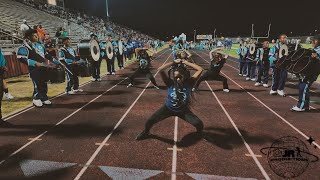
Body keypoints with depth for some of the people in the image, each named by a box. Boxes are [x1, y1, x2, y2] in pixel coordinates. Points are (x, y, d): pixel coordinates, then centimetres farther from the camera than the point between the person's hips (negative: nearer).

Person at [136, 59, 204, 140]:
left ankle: (200, 134, 27)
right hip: (168, 108, 0)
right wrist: (173, 62, -27)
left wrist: (186, 63, -23)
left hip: (183, 110, 0)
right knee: (150, 121, -8)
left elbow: (200, 69, -26)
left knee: (199, 124, -12)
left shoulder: (189, 83, -20)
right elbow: (160, 69, -32)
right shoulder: (170, 83, -21)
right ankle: (145, 133, 28)